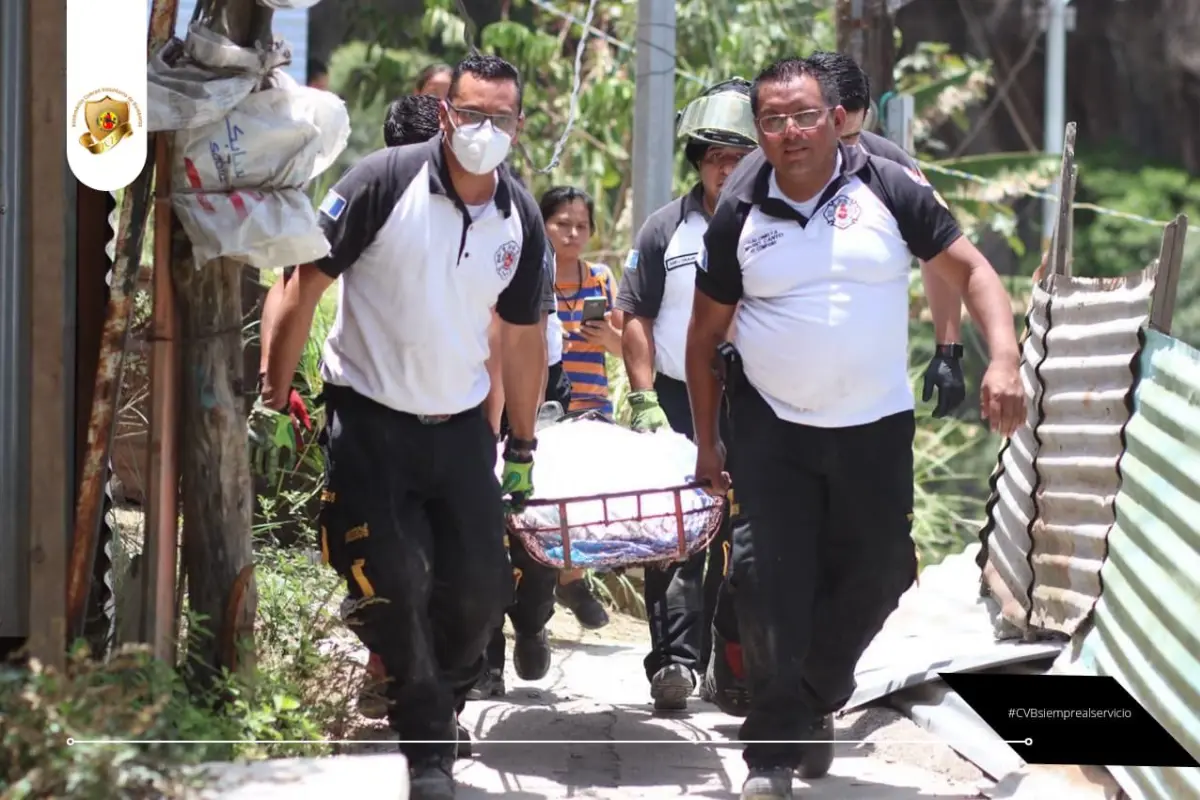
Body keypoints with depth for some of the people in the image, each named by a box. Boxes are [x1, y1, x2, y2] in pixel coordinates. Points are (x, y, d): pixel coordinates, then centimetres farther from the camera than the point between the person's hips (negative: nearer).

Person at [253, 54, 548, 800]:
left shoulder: (521, 219, 1)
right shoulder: (384, 181, -15)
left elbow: (524, 334, 12)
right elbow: (306, 282, -11)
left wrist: (524, 446, 16)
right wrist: (273, 399, -11)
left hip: (460, 425, 4)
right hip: (369, 421, -4)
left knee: (482, 586, 3)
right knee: (392, 589, -6)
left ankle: (439, 705, 31)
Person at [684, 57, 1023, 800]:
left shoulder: (890, 191, -7)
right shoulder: (739, 216, -2)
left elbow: (971, 269, -5)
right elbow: (705, 335, 7)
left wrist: (1003, 359, -20)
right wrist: (707, 442, 8)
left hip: (876, 427, 1)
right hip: (772, 430, -1)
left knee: (876, 573, 9)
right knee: (775, 588, -6)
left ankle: (814, 704, 34)